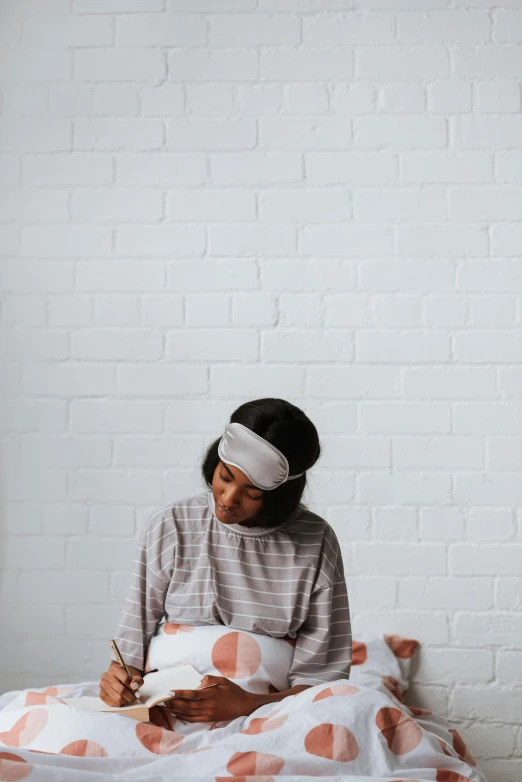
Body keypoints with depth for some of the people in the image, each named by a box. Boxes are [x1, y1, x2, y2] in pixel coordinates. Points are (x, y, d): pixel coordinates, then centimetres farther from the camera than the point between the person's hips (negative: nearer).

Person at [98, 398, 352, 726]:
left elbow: (324, 674, -1)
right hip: (172, 714, 0)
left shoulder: (316, 542, 0)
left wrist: (249, 704, -17)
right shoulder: (171, 527, 3)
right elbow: (135, 640, 8)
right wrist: (119, 678, -14)